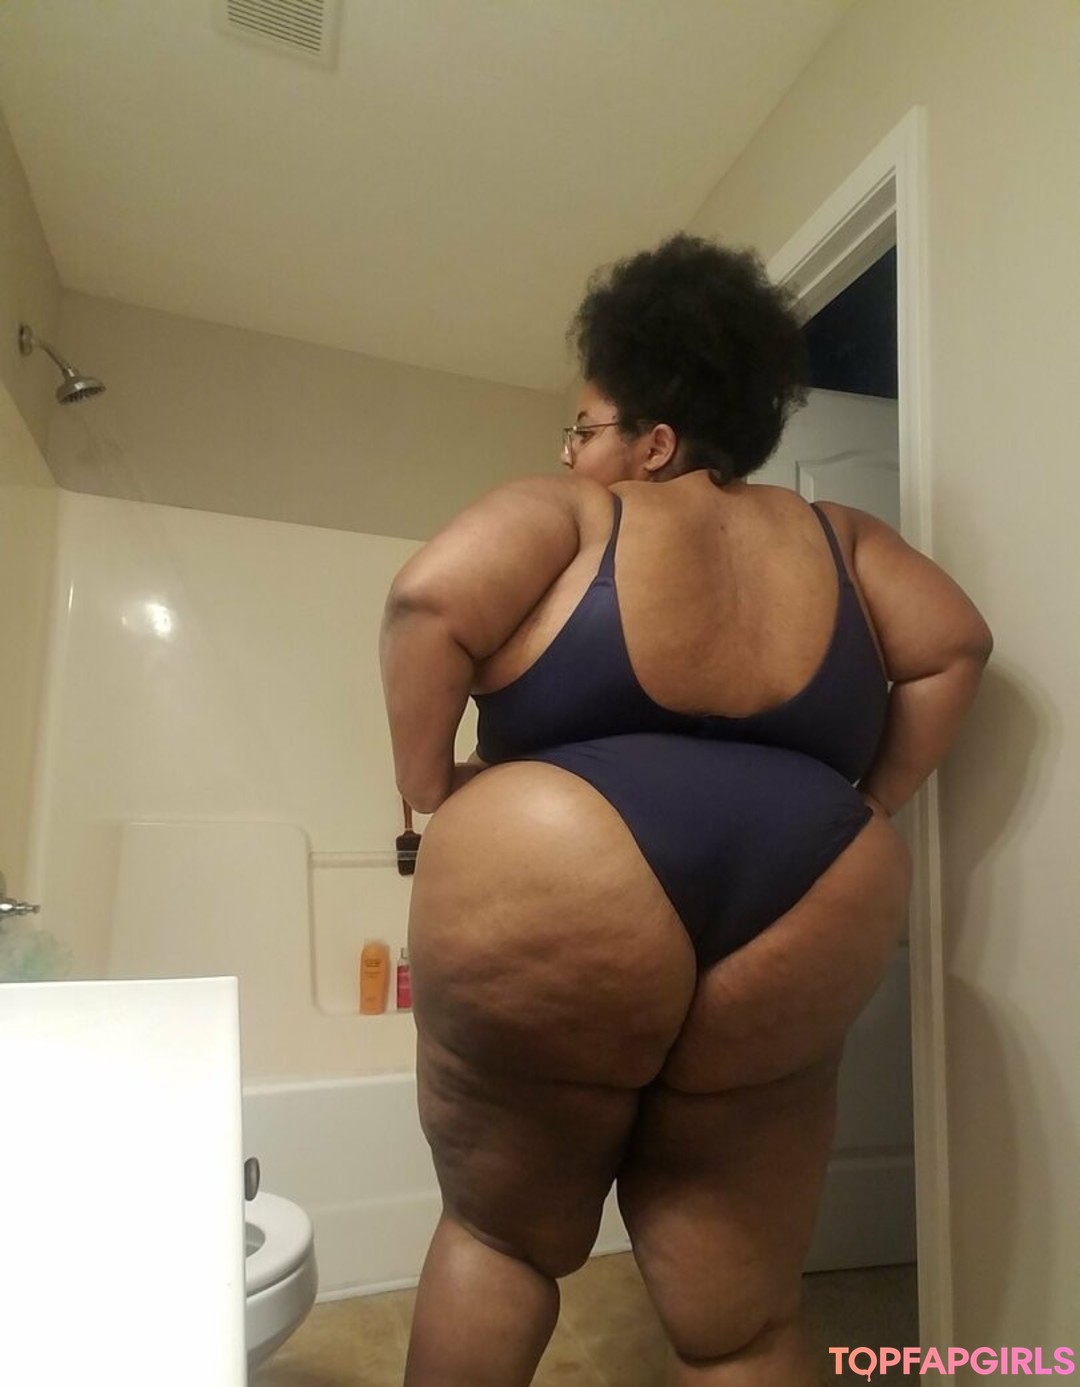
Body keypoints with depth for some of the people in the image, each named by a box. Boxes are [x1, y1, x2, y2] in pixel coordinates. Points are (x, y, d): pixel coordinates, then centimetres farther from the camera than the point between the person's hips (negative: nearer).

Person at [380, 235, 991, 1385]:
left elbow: (427, 601, -10)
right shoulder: (834, 539, 17)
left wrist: (429, 792, 0)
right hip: (791, 949, 4)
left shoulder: (569, 514, 4)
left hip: (552, 915, -3)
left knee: (500, 1237, 23)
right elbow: (953, 646, 15)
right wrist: (857, 812, 14)